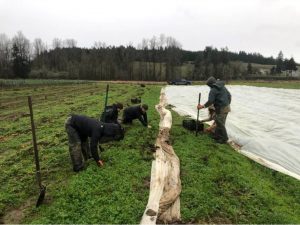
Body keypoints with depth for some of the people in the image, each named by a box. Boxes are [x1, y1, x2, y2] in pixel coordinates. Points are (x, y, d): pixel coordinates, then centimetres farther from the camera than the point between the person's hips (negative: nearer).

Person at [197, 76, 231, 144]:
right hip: (227, 107, 9)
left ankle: (224, 139, 10)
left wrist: (202, 106, -10)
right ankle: (217, 136, 27)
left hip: (221, 108, -9)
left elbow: (210, 101, -19)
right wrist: (228, 104, 24)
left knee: (220, 123, 2)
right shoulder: (223, 87, 13)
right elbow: (229, 96, 17)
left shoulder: (213, 90, -12)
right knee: (219, 122, 17)